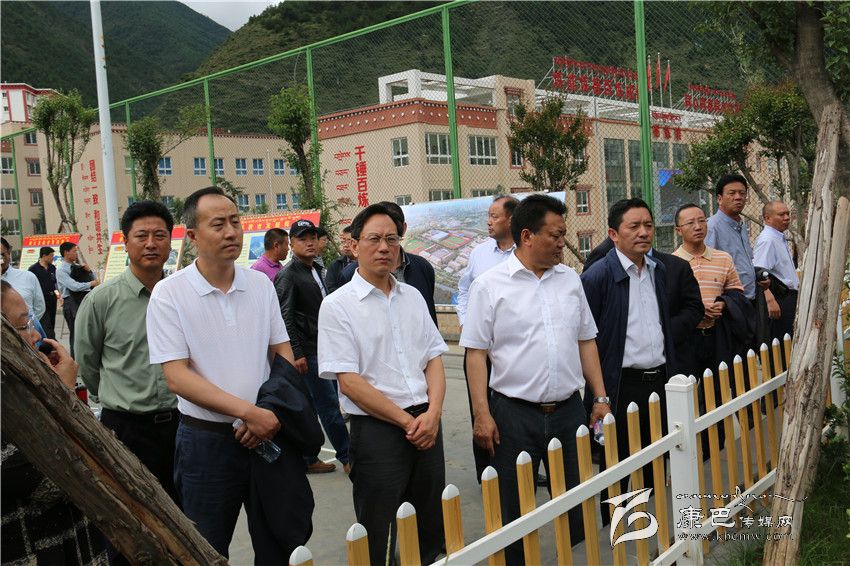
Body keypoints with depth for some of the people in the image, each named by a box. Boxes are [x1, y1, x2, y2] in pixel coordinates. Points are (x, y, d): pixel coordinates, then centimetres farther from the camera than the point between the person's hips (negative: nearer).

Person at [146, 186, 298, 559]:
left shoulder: (261, 285, 3)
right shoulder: (169, 294, -9)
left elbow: (284, 356, 7)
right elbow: (177, 377, -15)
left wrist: (273, 413, -10)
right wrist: (249, 412, -21)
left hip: (267, 432, 3)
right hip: (206, 440, -3)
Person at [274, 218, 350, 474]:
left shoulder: (315, 270, 16)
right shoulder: (288, 275, -12)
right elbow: (285, 318, -17)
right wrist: (297, 354, -20)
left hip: (320, 349, 9)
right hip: (306, 352, -9)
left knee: (309, 409, 13)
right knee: (329, 405, -3)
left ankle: (307, 460, 21)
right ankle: (348, 458, 6)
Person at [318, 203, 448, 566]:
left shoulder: (412, 297, 10)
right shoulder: (338, 306, -7)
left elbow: (434, 359, 10)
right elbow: (349, 383, -12)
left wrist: (432, 413, -8)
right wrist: (407, 422, -13)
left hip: (426, 424, 5)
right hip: (377, 431, -5)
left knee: (432, 530, 16)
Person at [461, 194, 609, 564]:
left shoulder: (570, 279, 8)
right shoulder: (490, 285, -6)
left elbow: (586, 341, 13)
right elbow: (476, 353, -6)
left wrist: (600, 397, 9)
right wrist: (482, 415, -11)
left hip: (569, 410, 4)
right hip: (515, 415, -4)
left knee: (576, 506, 14)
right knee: (513, 513, 7)